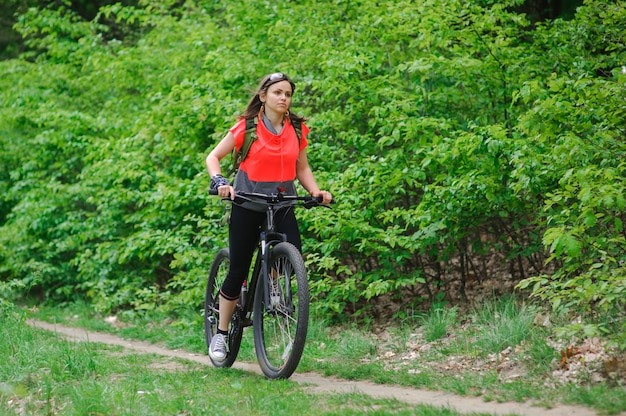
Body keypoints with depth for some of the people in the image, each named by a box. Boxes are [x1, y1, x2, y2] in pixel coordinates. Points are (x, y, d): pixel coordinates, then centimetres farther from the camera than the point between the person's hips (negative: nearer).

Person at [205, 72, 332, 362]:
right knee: (238, 271, -2)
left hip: (282, 204, 3)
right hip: (248, 204, -3)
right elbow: (213, 157, -2)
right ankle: (221, 333, 14)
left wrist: (315, 191, -6)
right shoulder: (247, 127, -6)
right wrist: (220, 182, -21)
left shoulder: (297, 129, 4)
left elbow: (302, 167, 12)